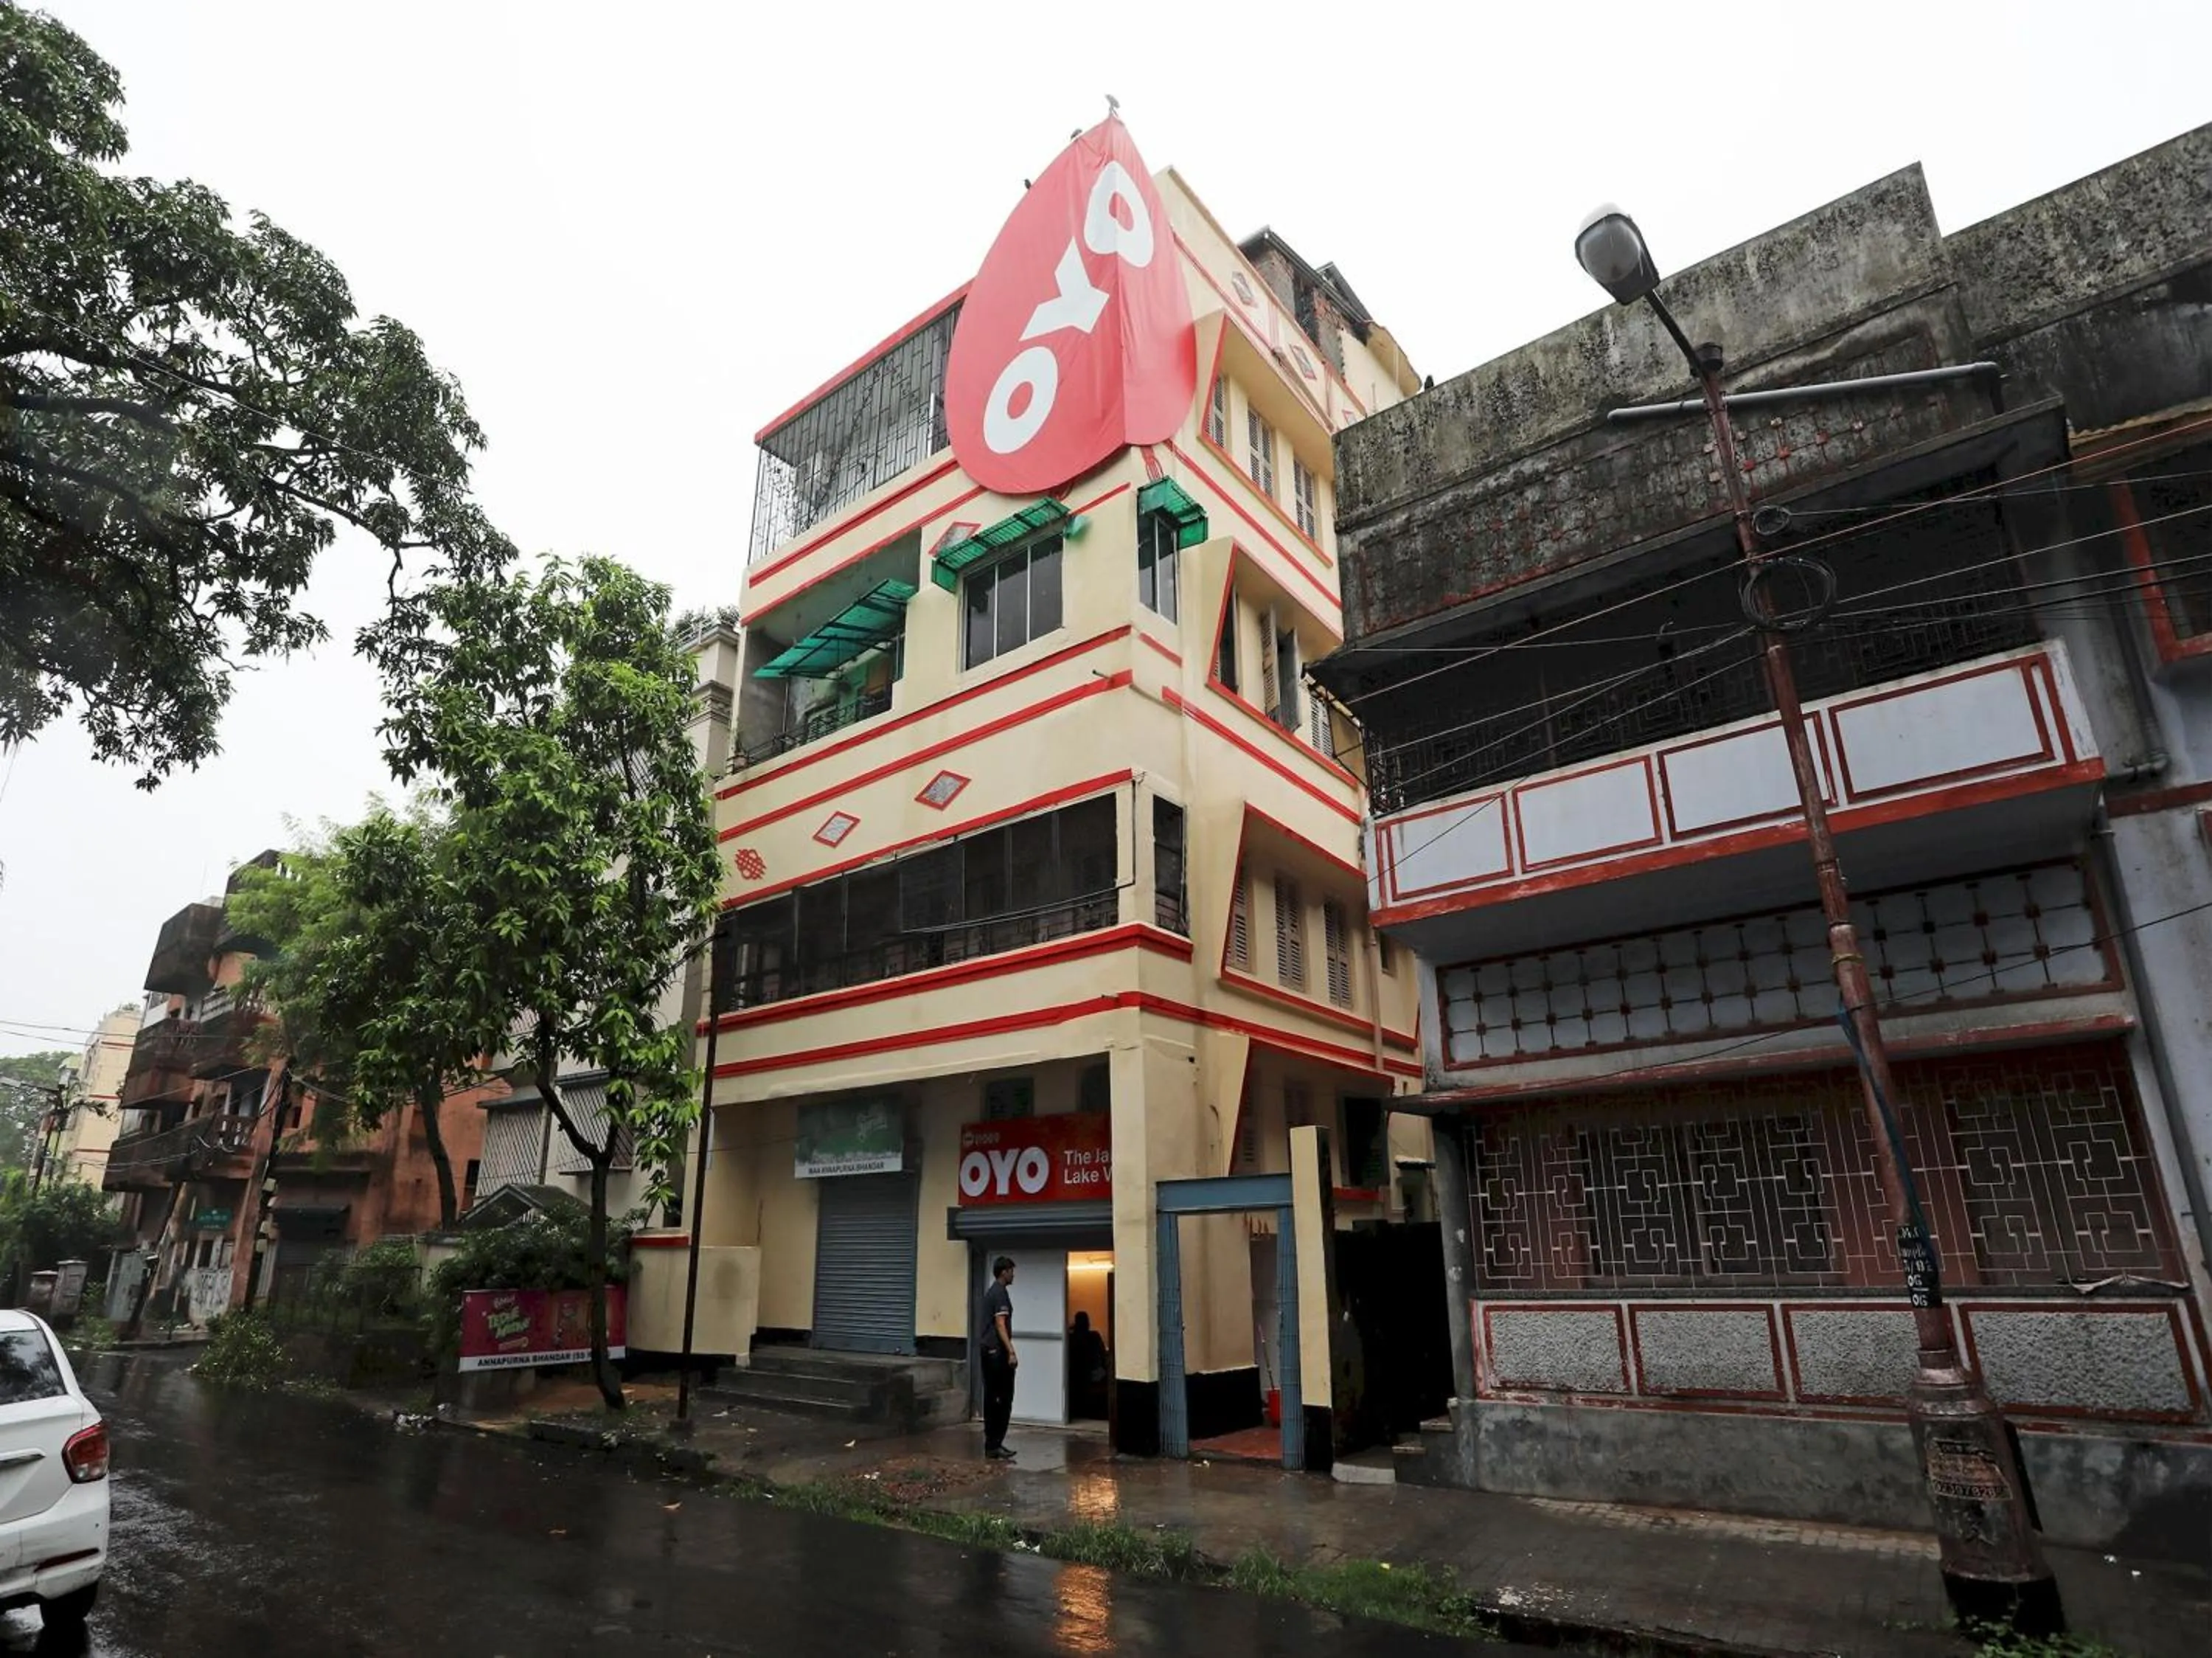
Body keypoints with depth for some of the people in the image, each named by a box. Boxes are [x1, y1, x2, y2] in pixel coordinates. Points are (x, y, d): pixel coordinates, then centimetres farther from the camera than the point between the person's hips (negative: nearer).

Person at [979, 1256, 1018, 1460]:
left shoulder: (991, 1292, 16)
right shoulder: (1001, 1293, -13)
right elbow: (1001, 1325, -20)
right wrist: (1011, 1352, -23)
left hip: (989, 1351, 10)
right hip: (998, 1353, -10)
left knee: (992, 1399, 11)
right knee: (1003, 1400, -6)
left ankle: (991, 1444, 15)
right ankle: (994, 1446, -6)